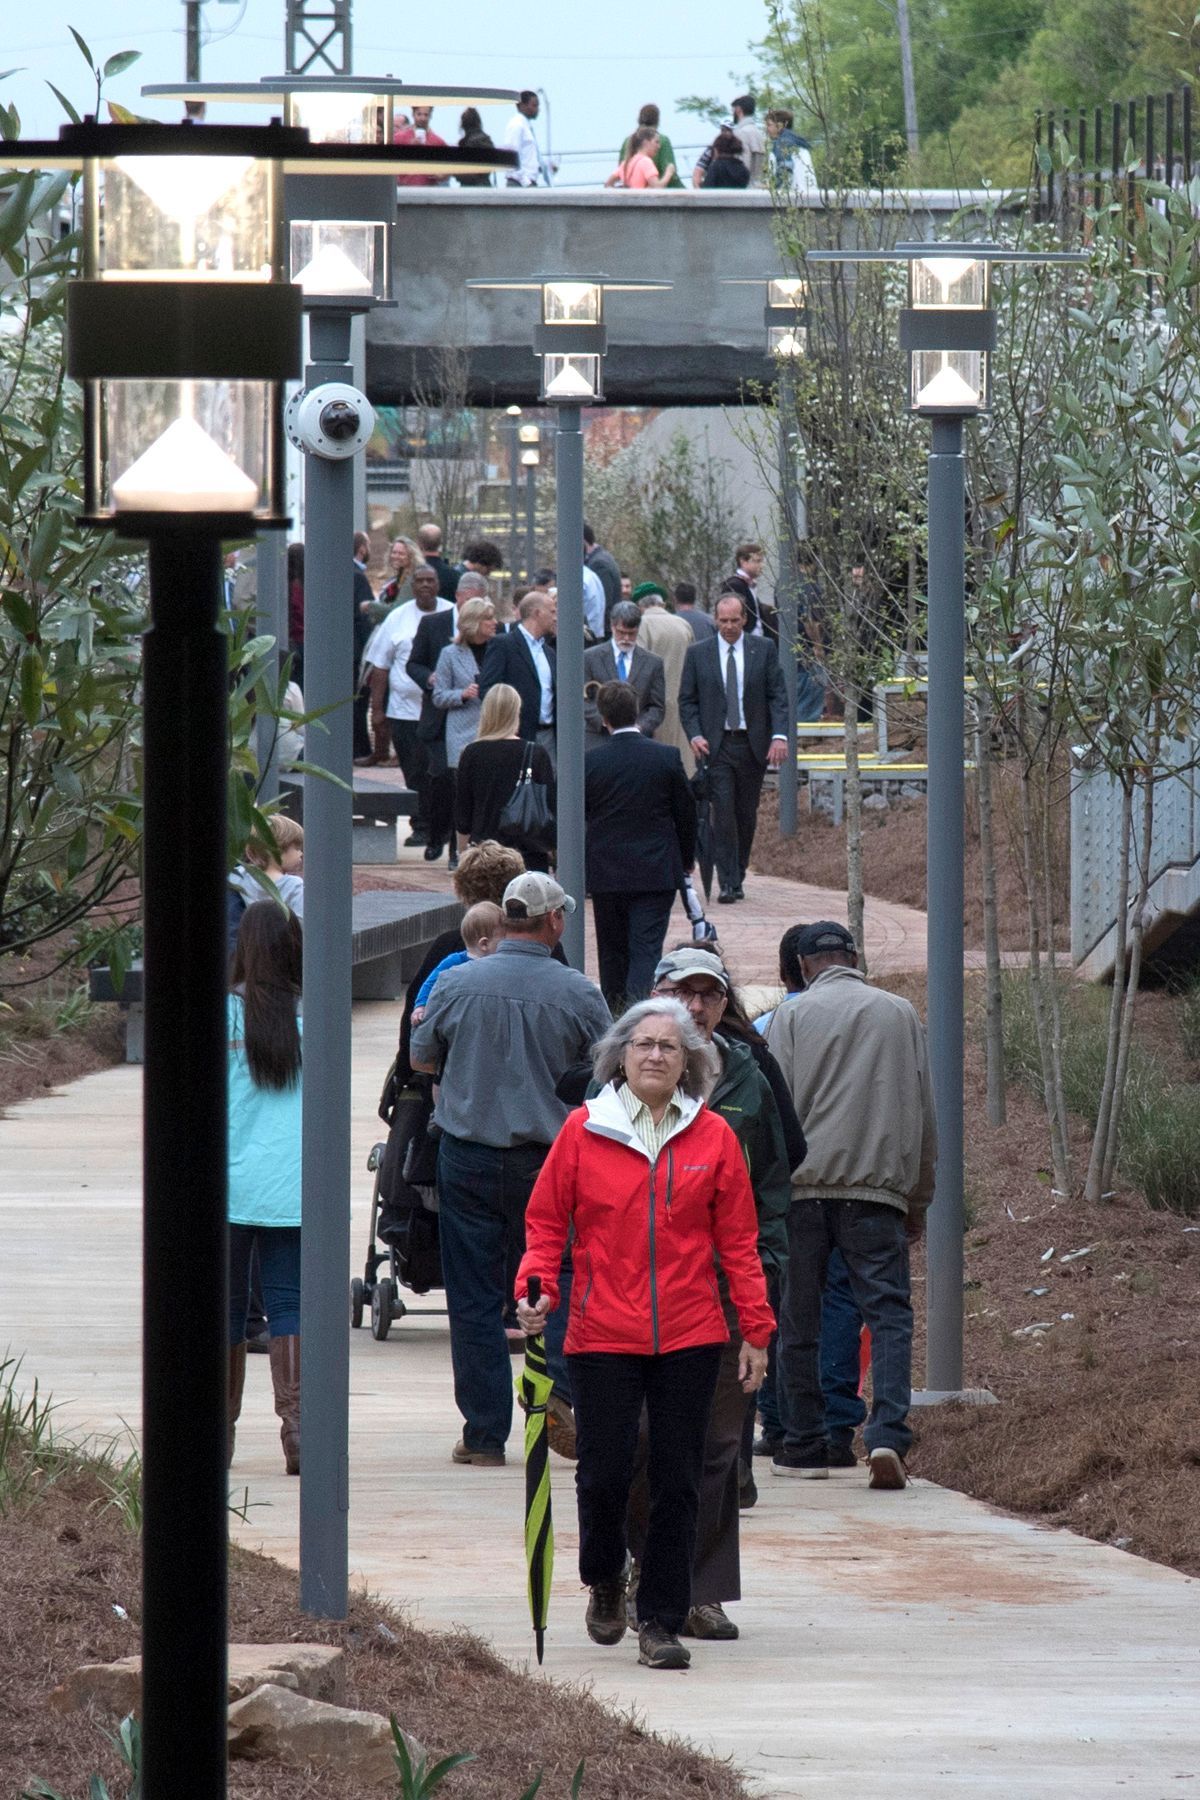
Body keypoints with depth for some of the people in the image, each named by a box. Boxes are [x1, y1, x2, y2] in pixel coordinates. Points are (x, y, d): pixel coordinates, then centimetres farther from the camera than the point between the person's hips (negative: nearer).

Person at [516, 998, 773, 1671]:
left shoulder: (713, 1137, 4)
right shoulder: (583, 1131, 1)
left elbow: (737, 1240, 8)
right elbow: (547, 1222, 6)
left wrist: (757, 1330, 5)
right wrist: (538, 1289, -11)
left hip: (690, 1338, 1)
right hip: (603, 1337, -1)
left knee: (678, 1481, 2)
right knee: (605, 1471, -2)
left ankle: (662, 1622, 10)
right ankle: (605, 1580, 28)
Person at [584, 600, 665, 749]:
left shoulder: (653, 663, 11)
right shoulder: (590, 658, 7)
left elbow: (657, 707, 9)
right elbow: (583, 700, 3)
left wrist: (641, 727, -10)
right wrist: (604, 720, -14)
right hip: (599, 741, -1)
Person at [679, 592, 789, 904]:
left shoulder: (764, 650, 5)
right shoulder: (698, 654, 4)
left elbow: (778, 695, 3)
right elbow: (687, 700, 6)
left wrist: (779, 735, -10)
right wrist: (695, 735, -10)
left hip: (753, 744, 1)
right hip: (716, 745, -1)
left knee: (747, 815, 7)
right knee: (723, 814, -10)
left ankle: (738, 877, 21)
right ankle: (728, 882, -10)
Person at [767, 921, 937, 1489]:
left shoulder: (793, 1016, 5)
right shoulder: (900, 1014, 13)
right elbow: (923, 1113, 16)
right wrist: (918, 1201, 22)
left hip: (804, 1185, -1)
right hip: (879, 1187, 1)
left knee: (798, 1321, 8)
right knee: (888, 1314, -3)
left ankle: (803, 1447, 12)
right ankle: (887, 1435, -21)